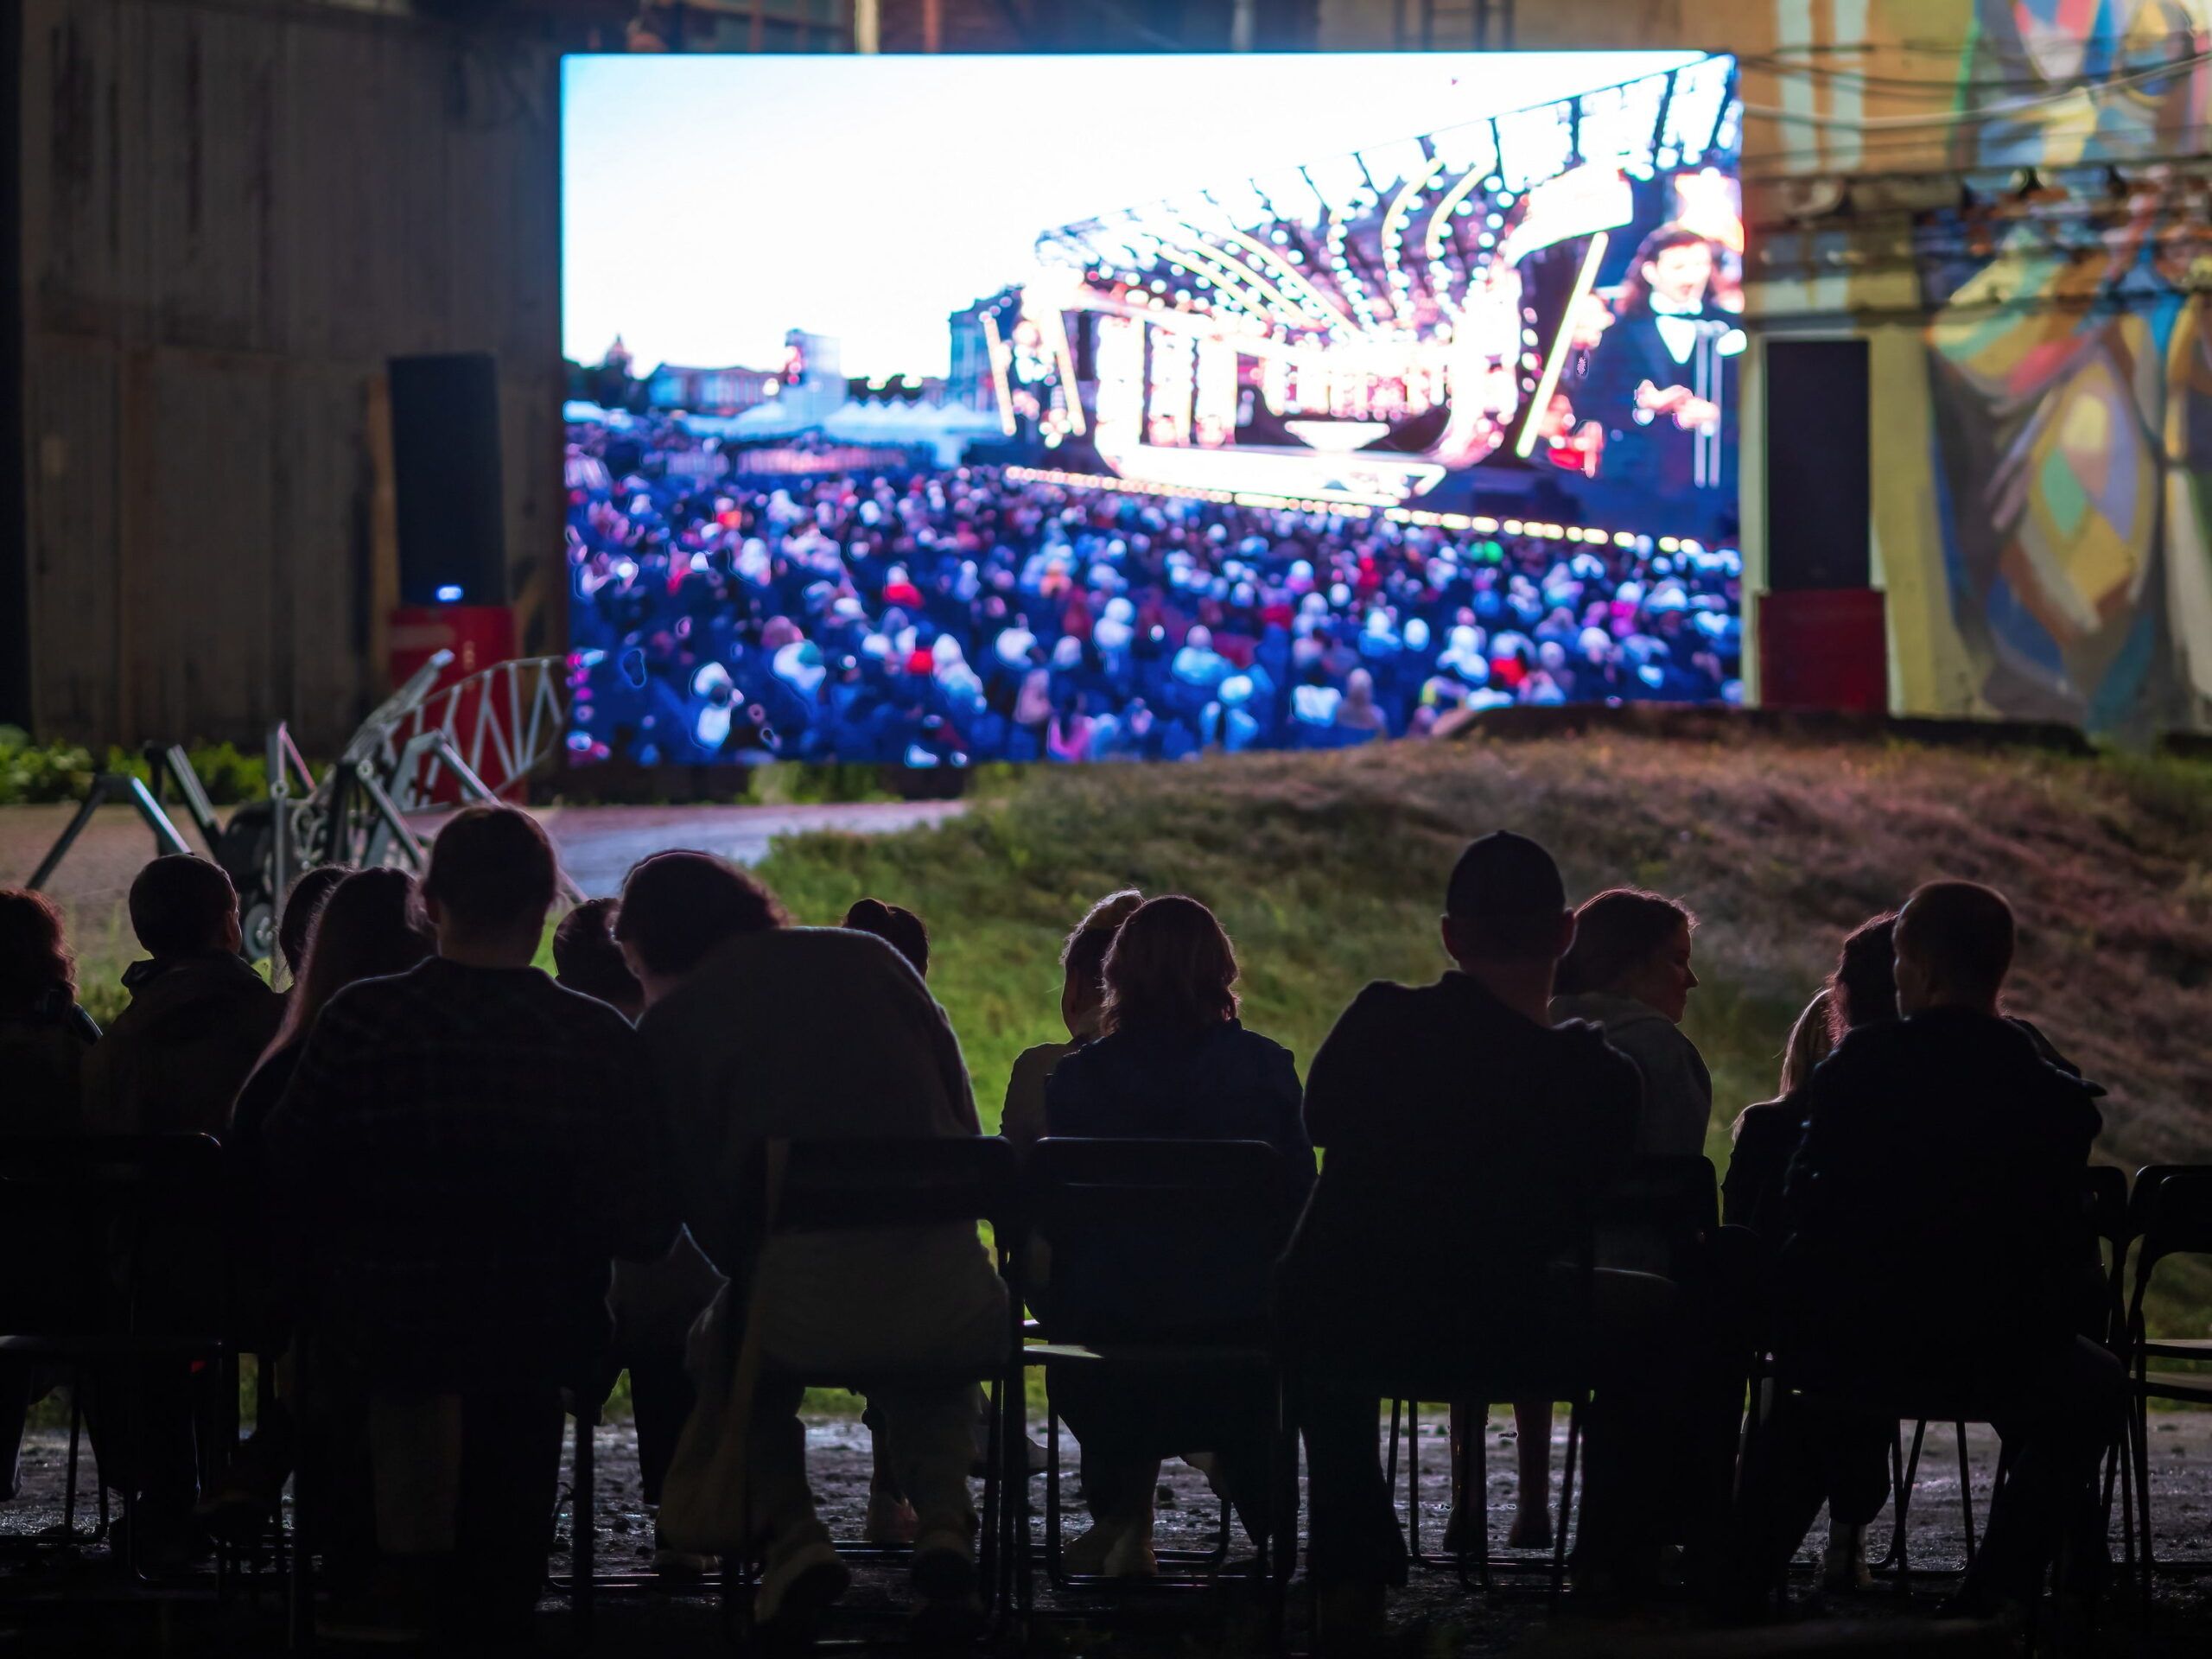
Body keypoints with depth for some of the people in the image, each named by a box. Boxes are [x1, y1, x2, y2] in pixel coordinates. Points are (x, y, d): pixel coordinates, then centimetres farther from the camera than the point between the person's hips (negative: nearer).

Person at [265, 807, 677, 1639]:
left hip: (378, 1336, -1)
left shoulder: (357, 1021, -13)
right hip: (539, 1343, 1)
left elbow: (285, 1184, -5)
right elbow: (645, 1231, -8)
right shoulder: (600, 1040, -11)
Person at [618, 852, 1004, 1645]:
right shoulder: (870, 959, 15)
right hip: (953, 1308, 3)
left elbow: (702, 1201, 5)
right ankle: (943, 1526, 12)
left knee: (721, 1349, 32)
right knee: (933, 1367, 39)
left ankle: (792, 1539, 9)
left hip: (809, 1318, -3)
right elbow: (966, 1127, 15)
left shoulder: (673, 1022, 5)